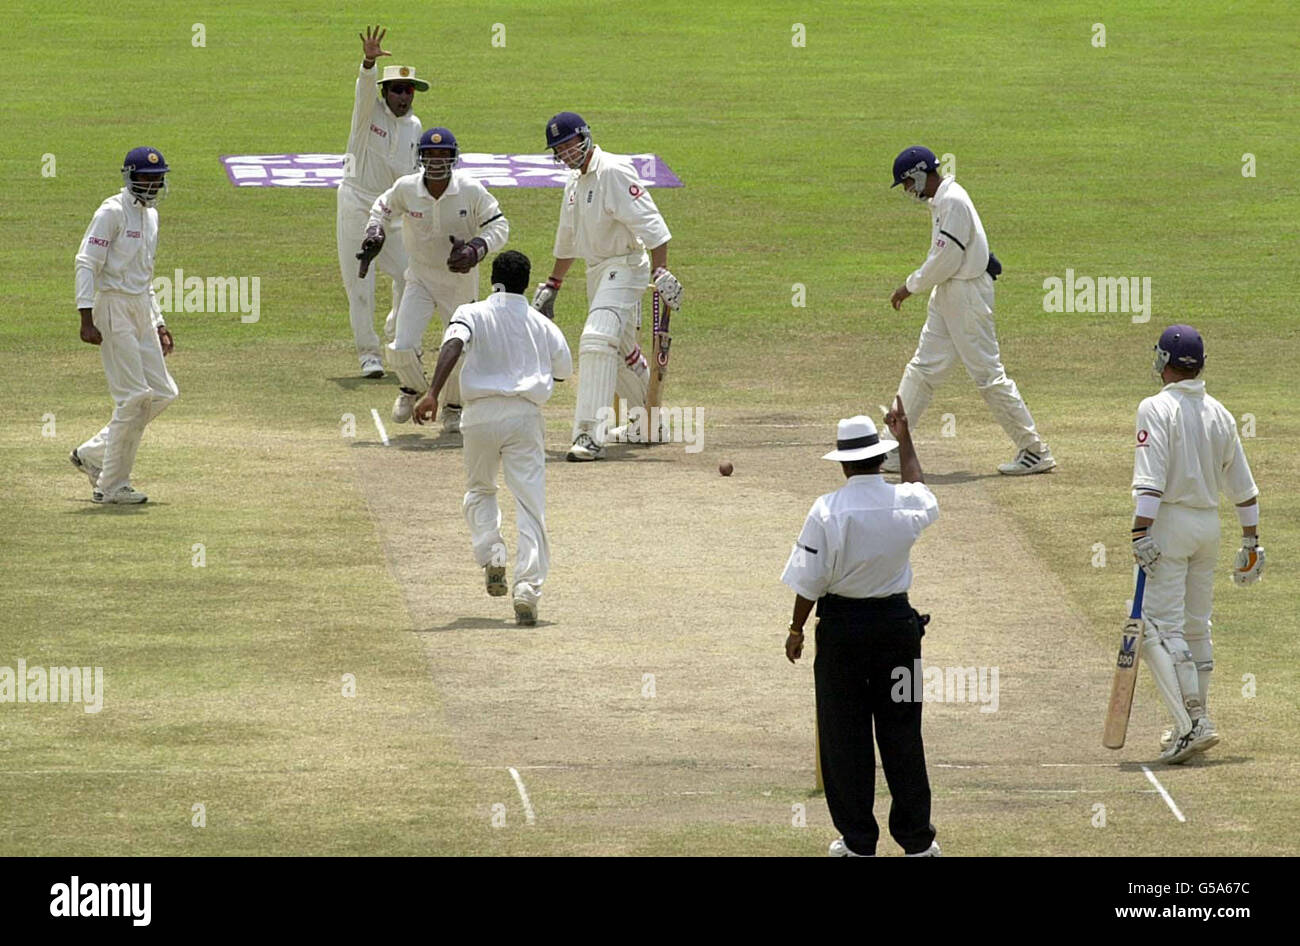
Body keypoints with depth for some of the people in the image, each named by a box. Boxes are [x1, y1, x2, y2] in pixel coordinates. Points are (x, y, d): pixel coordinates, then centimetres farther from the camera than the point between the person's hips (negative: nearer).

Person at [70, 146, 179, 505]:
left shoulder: (150, 215, 18)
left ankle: (93, 454, 16)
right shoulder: (113, 212, -9)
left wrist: (158, 324, 21)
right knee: (133, 395, -11)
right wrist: (87, 318, -23)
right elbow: (86, 263, -15)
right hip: (113, 306, -9)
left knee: (162, 393, 4)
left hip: (142, 310, 9)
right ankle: (112, 486, -3)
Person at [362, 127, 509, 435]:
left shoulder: (472, 191, -17)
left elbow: (498, 225, -9)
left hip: (460, 280, -1)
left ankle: (453, 408, 35)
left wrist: (476, 249, -26)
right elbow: (383, 208, 9)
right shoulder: (406, 188, -12)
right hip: (420, 278, 1)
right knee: (403, 349, -11)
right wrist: (374, 233, -10)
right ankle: (412, 389, 24)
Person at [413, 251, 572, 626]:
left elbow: (453, 346, -16)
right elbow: (563, 370, 22)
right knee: (530, 503, -2)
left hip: (480, 414, 0)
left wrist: (433, 394, -25)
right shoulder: (543, 325, 11)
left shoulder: (472, 314, 3)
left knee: (479, 490, 24)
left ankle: (491, 554, 1)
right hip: (525, 414, 0)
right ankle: (528, 588, -16)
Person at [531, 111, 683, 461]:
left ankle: (590, 435, -28)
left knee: (597, 340, -22)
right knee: (621, 350, 19)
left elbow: (649, 222, -22)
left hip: (625, 268, -10)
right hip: (597, 272, 10)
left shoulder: (614, 172, -15)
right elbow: (567, 242, 27)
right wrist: (551, 287, 30)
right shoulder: (574, 183, 14)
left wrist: (661, 272, -30)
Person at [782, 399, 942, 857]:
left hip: (841, 626, -3)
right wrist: (904, 439, 35)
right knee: (901, 732, 10)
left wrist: (796, 630, 4)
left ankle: (858, 841, 9)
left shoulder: (827, 510, -15)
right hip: (897, 621, 3)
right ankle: (916, 839, 13)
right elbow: (920, 490, 22)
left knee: (844, 735, 7)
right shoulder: (904, 504, -6)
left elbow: (810, 582, -12)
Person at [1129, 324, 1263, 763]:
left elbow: (1150, 481, -21)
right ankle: (1194, 723, 21)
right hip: (1210, 525, 7)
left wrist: (1141, 534, -24)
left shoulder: (1157, 409, -11)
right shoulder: (1219, 413, 9)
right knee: (1197, 627, 17)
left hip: (1170, 522, -7)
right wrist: (1251, 541, 18)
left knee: (1161, 628, -8)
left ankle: (1192, 723, -20)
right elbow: (1243, 485, 12)